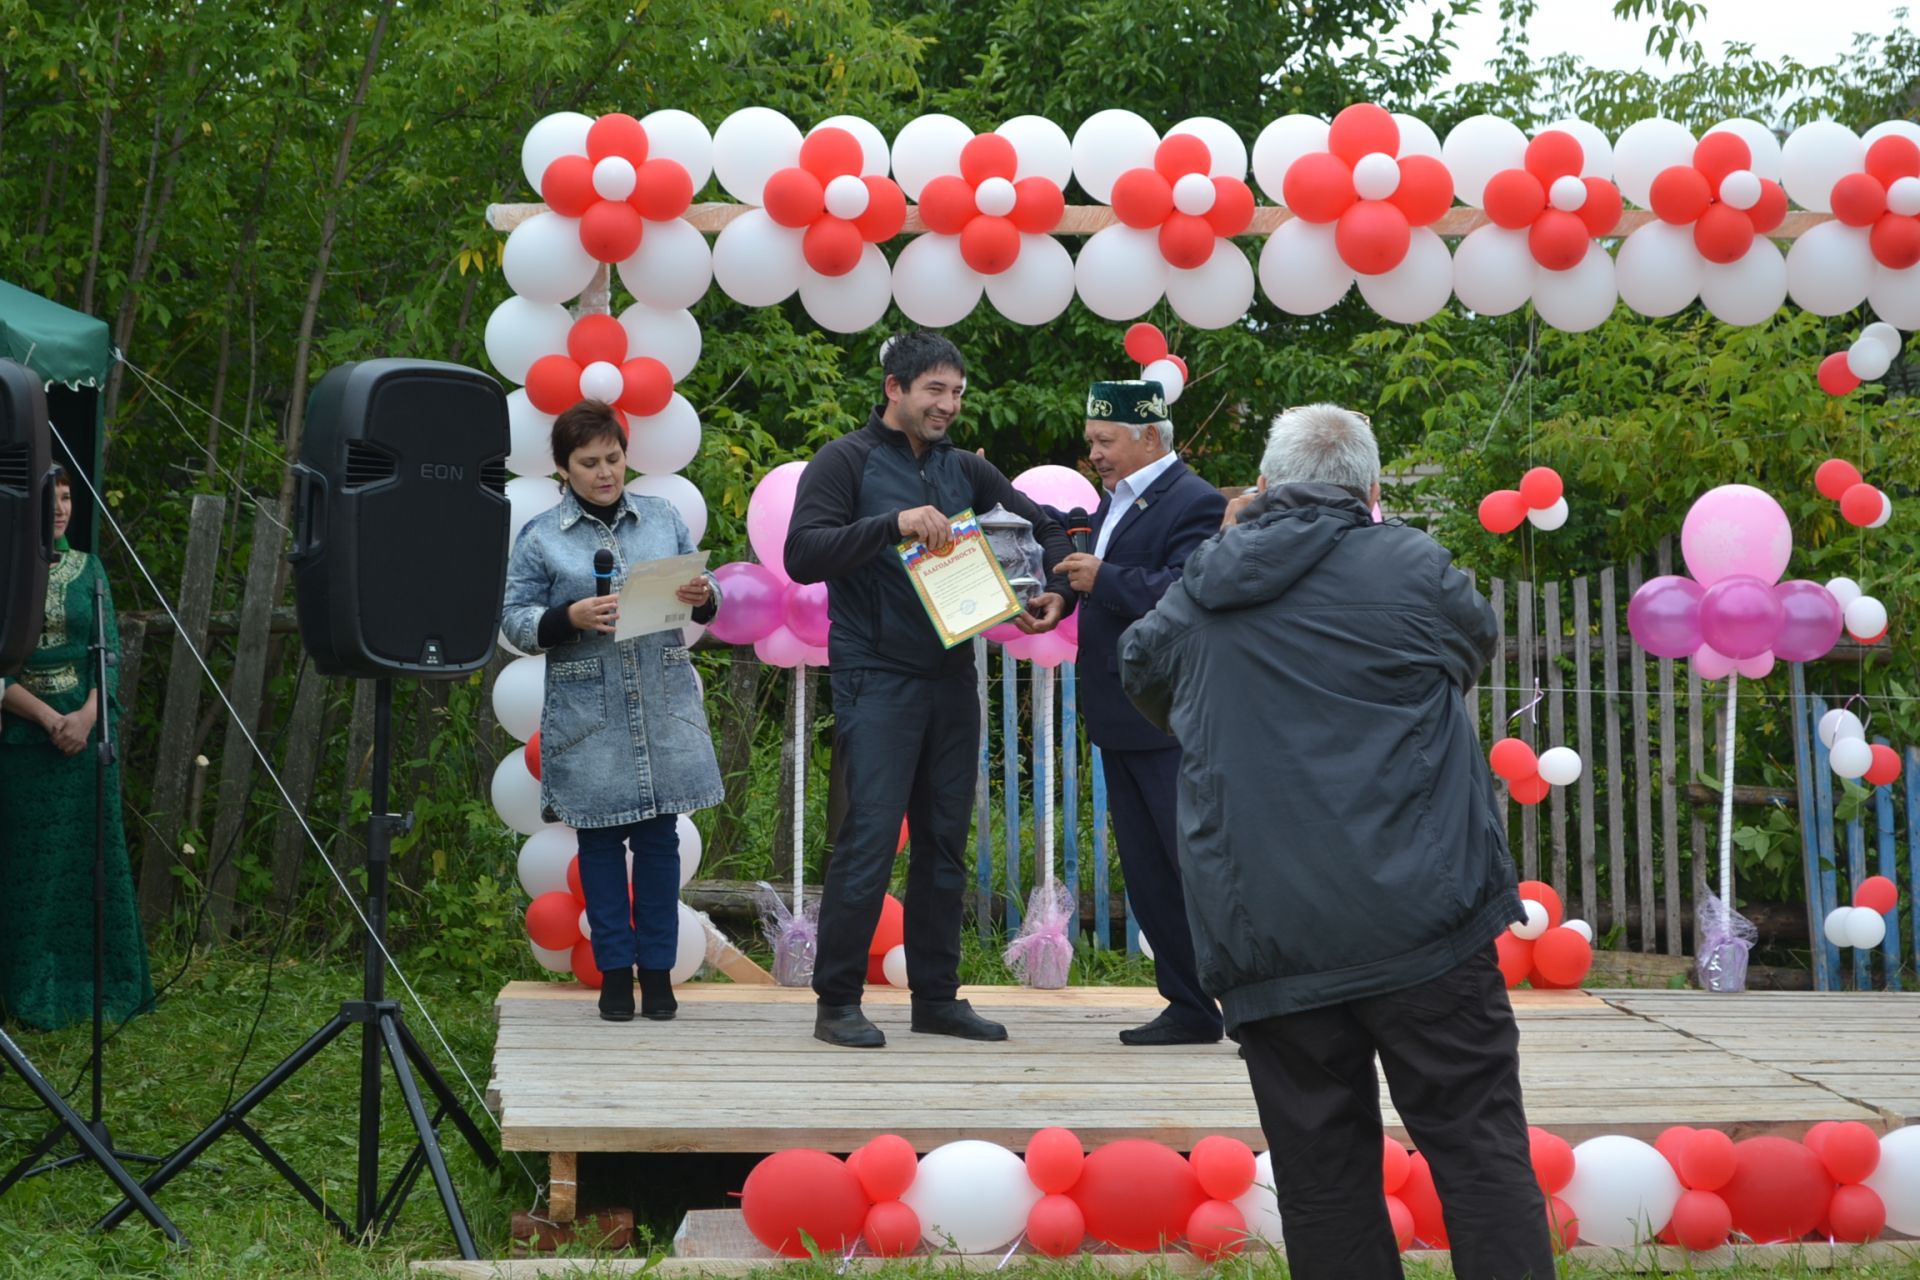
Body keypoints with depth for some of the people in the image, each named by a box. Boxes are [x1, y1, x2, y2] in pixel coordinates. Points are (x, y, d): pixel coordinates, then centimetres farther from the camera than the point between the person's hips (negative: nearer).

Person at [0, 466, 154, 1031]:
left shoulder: (86, 569, 8)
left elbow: (109, 650, 5)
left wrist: (88, 714, -11)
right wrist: (49, 718, -15)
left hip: (86, 728, 3)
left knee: (92, 854, 5)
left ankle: (99, 987, 14)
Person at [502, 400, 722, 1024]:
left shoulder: (663, 517, 9)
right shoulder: (540, 536, 2)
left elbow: (705, 594, 14)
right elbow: (516, 620, 0)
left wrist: (703, 597, -9)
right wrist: (571, 617, -17)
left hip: (664, 707, 2)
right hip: (587, 716, -2)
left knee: (659, 834, 4)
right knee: (600, 839, 4)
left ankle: (658, 969, 13)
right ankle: (614, 970, 13)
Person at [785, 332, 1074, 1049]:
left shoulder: (965, 470, 15)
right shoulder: (846, 463, -1)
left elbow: (1045, 527, 16)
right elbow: (803, 556, -13)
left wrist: (1056, 593, -4)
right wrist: (893, 524, -24)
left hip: (952, 680, 6)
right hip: (877, 681, -6)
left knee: (945, 843, 8)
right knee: (869, 838, -10)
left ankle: (936, 997, 16)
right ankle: (836, 1002, -1)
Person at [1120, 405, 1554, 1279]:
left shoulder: (1195, 597, 10)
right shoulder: (1409, 567, 1)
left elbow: (1139, 674, 29)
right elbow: (1476, 644, 20)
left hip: (1263, 939, 3)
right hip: (1415, 913, -3)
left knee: (1322, 1176, 7)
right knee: (1479, 1151, 0)